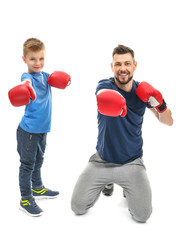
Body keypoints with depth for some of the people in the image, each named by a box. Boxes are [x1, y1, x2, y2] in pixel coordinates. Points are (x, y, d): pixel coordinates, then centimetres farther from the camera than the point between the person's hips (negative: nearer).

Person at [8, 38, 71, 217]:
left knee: (38, 161, 23)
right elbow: (27, 81, -37)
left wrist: (62, 79, -21)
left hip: (42, 129, 7)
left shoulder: (45, 75, 7)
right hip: (28, 130, -7)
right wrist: (25, 87, -60)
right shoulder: (27, 76, -16)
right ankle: (25, 199, 13)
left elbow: (57, 80, 3)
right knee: (27, 164, 1)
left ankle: (38, 189, 41)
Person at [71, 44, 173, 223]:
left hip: (132, 163, 1)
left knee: (142, 215, -12)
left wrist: (160, 104, -19)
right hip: (102, 161, 0)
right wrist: (110, 101, -63)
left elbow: (168, 121, 3)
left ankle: (127, 186, 21)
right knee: (77, 208, -1)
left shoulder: (142, 91, -4)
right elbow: (103, 94, -39)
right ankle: (107, 181, 26)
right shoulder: (105, 85, -12)